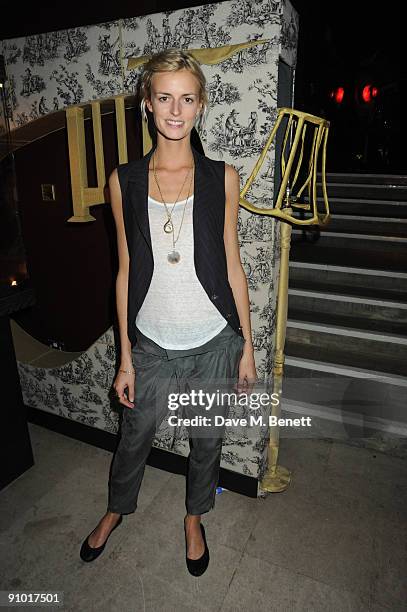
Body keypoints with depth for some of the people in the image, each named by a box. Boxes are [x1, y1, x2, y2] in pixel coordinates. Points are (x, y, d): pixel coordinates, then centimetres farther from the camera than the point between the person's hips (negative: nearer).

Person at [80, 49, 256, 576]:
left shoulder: (222, 177, -5)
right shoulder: (124, 180, -4)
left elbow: (232, 265, -1)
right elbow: (126, 272, -1)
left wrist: (247, 348, 2)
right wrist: (125, 358, 1)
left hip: (215, 344, 0)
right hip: (152, 345, 1)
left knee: (206, 442, 20)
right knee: (135, 437, 22)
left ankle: (194, 517, 52)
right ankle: (116, 508, 56)